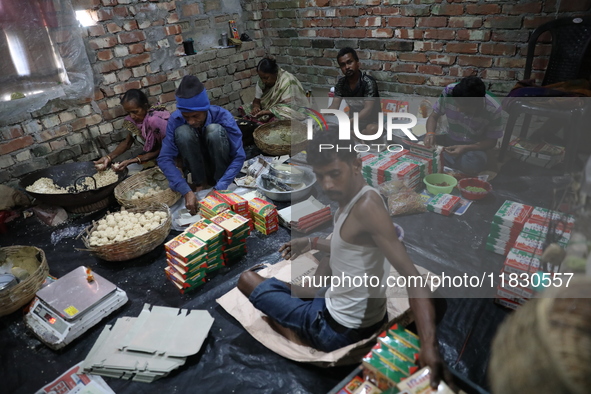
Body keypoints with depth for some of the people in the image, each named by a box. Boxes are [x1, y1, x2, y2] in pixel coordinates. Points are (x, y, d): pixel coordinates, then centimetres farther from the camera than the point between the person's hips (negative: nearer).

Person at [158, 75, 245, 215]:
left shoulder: (222, 116, -26)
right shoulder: (176, 119, -22)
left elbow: (239, 156, -26)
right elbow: (165, 158, -25)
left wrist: (218, 189, -36)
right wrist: (186, 191, -37)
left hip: (221, 165, -1)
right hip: (197, 164, 1)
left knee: (214, 129, -32)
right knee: (182, 131, -29)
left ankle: (218, 180, -12)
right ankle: (200, 183, -12)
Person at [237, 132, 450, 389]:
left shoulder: (367, 206, -28)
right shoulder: (350, 199, 0)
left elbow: (411, 274, -33)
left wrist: (429, 344, -44)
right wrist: (310, 243, 18)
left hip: (340, 330, -9)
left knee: (247, 279, 4)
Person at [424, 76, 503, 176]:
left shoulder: (493, 110, -23)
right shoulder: (449, 92, -19)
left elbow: (491, 141, -11)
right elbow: (433, 116, -6)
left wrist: (465, 148, -29)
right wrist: (430, 133, -29)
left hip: (474, 146, -2)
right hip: (450, 139, 2)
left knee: (472, 166, -38)